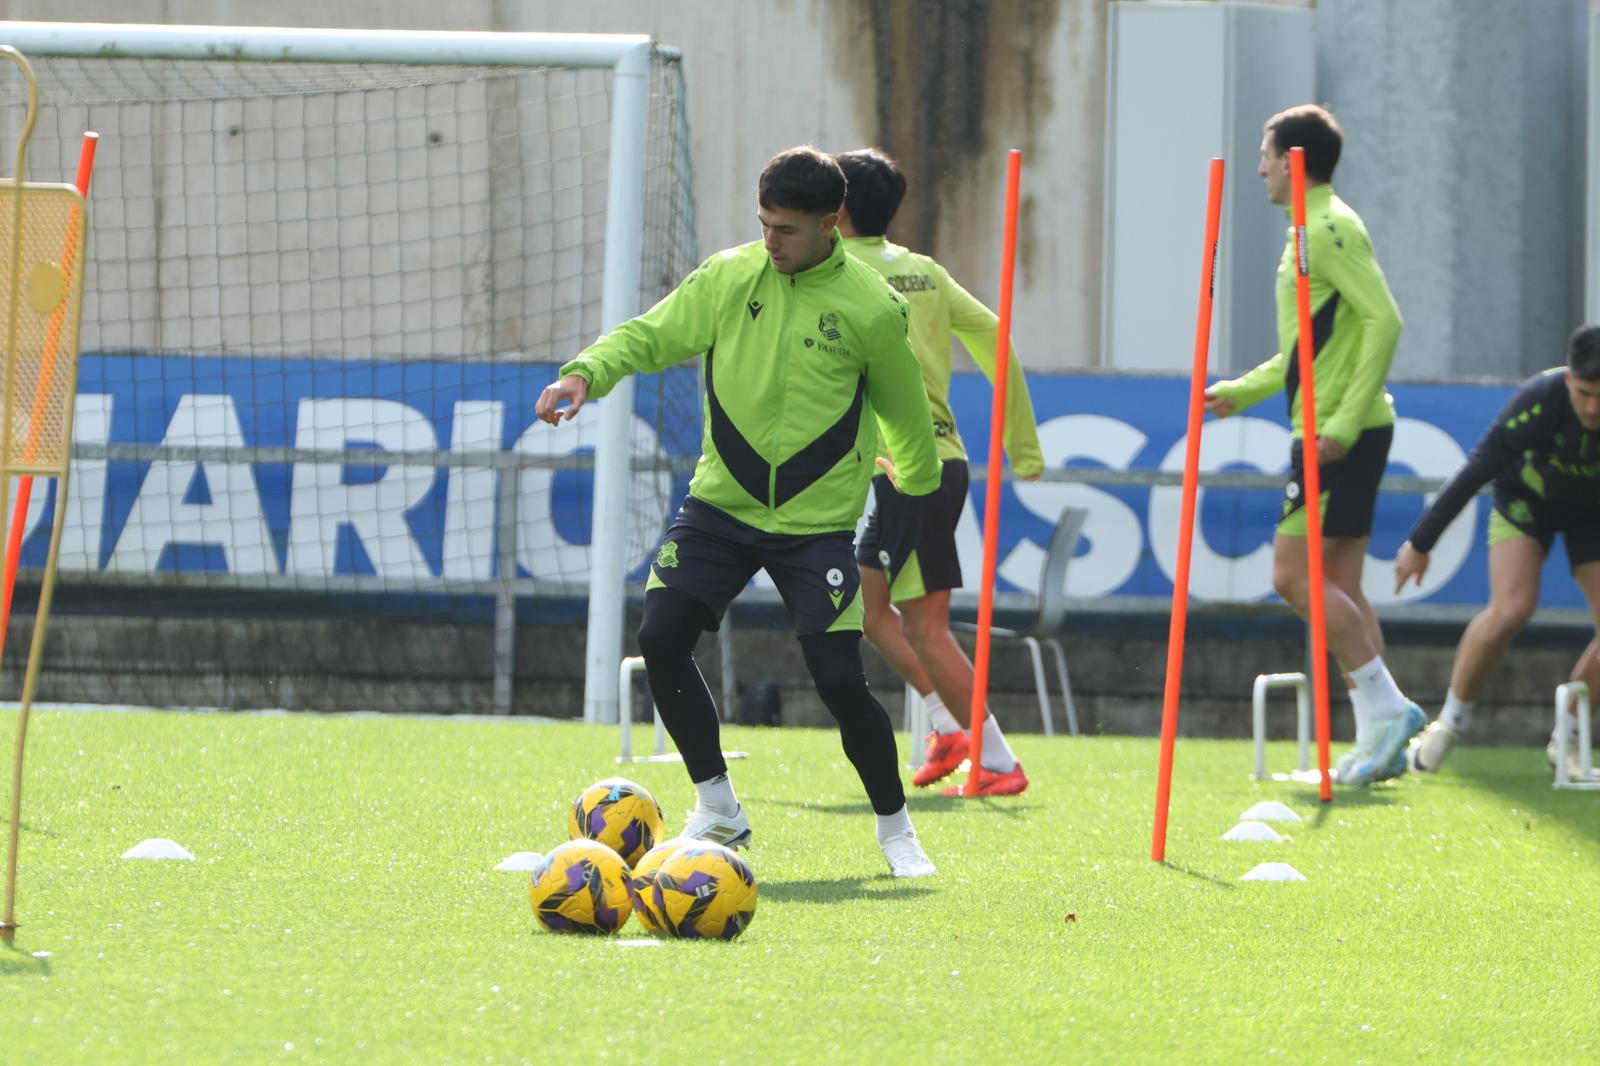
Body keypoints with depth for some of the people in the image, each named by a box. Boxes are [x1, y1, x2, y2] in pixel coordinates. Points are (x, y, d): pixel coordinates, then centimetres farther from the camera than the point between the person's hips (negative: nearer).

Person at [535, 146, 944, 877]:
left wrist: (922, 483, 22)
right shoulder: (729, 279, 0)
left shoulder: (871, 309, -7)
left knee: (839, 679, -11)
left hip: (817, 521, -3)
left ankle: (895, 827, 12)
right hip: (722, 503, 3)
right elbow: (650, 336, 0)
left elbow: (905, 411, 8)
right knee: (661, 637, -12)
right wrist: (587, 373, -20)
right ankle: (718, 810, 5)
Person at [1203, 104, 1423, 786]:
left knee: (1296, 574, -10)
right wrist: (1242, 391, 29)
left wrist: (1345, 421, -25)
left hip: (1339, 434, -10)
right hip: (1334, 430, 10)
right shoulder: (1315, 229, 19)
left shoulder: (1330, 227, -12)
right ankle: (1379, 742, 5)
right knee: (1339, 586, 8)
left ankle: (1385, 704, -11)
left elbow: (1384, 321, -22)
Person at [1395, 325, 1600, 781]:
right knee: (1511, 608, -24)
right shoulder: (1539, 400, -33)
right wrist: (1421, 542, -17)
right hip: (1527, 498, -2)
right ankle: (1452, 718, -3)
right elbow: (1476, 470, -23)